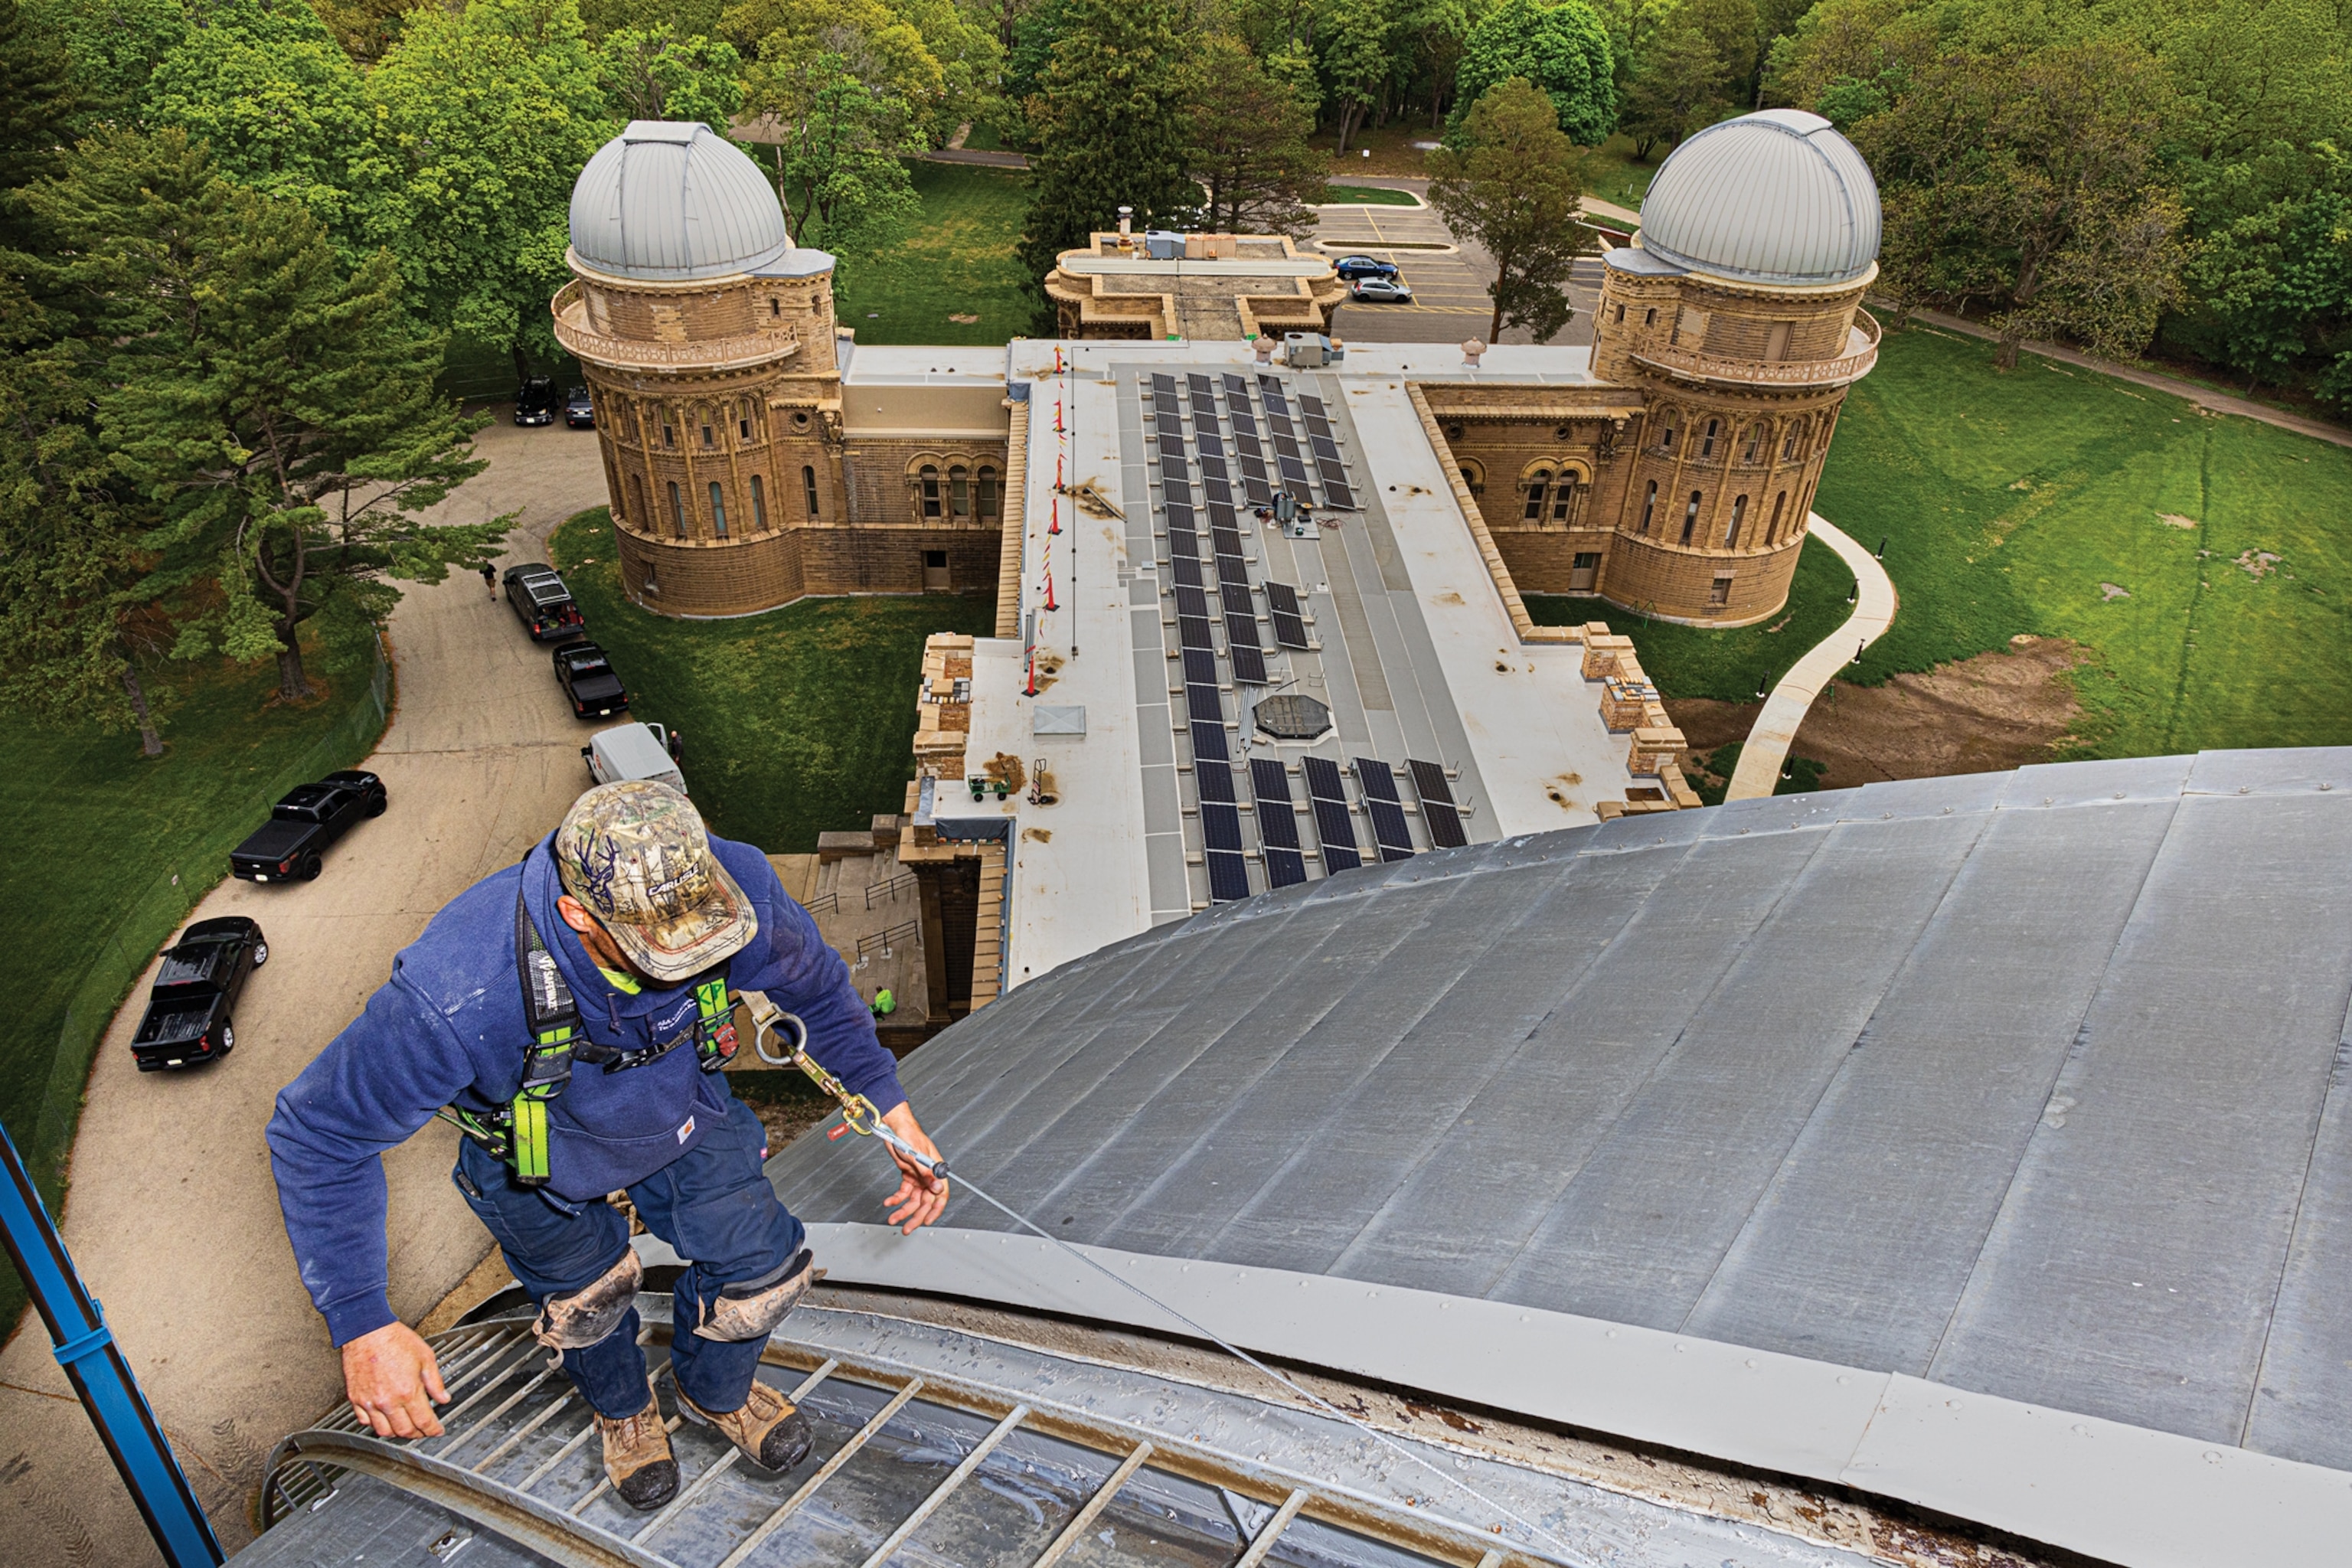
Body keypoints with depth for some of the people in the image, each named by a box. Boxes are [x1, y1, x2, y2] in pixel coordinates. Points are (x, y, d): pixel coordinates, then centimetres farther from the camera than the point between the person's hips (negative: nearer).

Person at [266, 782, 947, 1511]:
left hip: (680, 1104, 2)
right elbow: (318, 1133, -29)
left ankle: (714, 1393, 39)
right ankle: (622, 1408, 56)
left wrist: (893, 1111, -14)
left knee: (764, 1270, 2)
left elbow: (818, 987, -13)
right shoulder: (458, 998, -45)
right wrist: (363, 1328, -31)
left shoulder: (731, 886, -36)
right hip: (538, 1149, -2)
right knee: (587, 1293, 19)